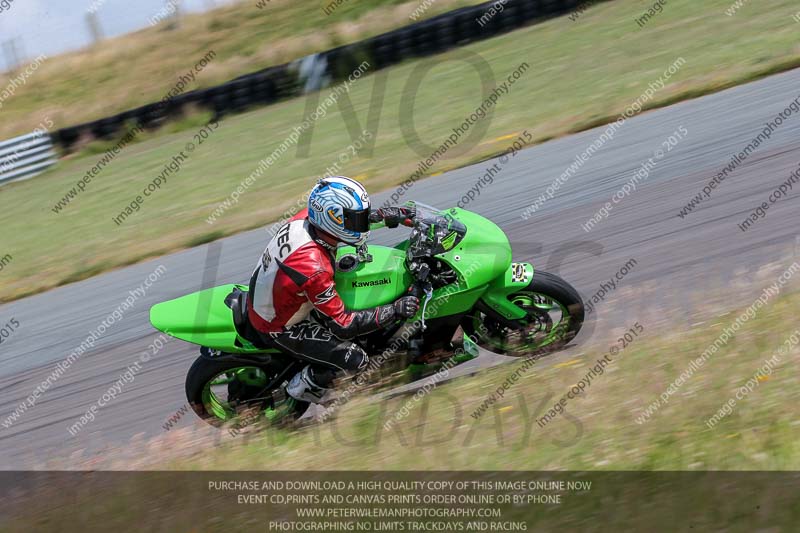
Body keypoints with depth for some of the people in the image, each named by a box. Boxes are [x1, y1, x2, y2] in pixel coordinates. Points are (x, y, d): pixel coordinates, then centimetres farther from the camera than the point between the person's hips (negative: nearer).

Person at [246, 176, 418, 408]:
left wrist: (384, 214, 1)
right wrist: (395, 310, -26)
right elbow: (342, 325, -28)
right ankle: (302, 387, 12)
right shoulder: (314, 269, -39)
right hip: (278, 327, -8)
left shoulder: (305, 217, -18)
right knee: (355, 359, -13)